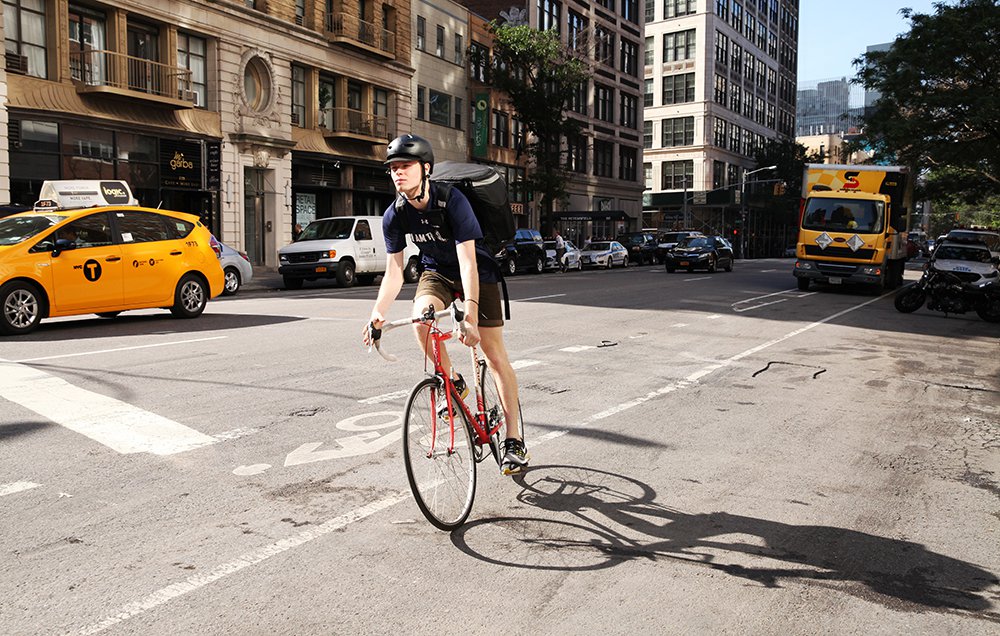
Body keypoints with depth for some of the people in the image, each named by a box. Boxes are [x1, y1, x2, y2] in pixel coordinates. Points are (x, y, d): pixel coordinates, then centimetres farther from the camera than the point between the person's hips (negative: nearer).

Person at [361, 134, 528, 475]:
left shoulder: (452, 200, -28)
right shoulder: (395, 215, -14)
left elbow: (468, 262, -34)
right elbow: (394, 271, -11)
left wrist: (470, 313, -44)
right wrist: (378, 313, -26)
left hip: (477, 271, -3)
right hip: (437, 272, 4)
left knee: (494, 353, -7)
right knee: (421, 319, -30)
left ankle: (514, 438, 2)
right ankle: (453, 382, -3)